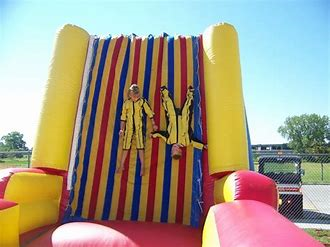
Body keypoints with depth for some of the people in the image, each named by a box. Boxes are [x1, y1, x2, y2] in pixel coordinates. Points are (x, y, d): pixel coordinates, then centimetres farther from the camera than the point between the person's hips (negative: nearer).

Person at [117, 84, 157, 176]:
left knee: (140, 146, -3)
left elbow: (149, 113, 2)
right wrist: (121, 129, 2)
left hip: (139, 127, -2)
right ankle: (121, 165, 17)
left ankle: (142, 167, 3)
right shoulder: (126, 103, -1)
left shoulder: (142, 102, -7)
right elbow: (123, 117, 4)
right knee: (125, 146, 7)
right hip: (129, 127, 2)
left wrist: (153, 124, 4)